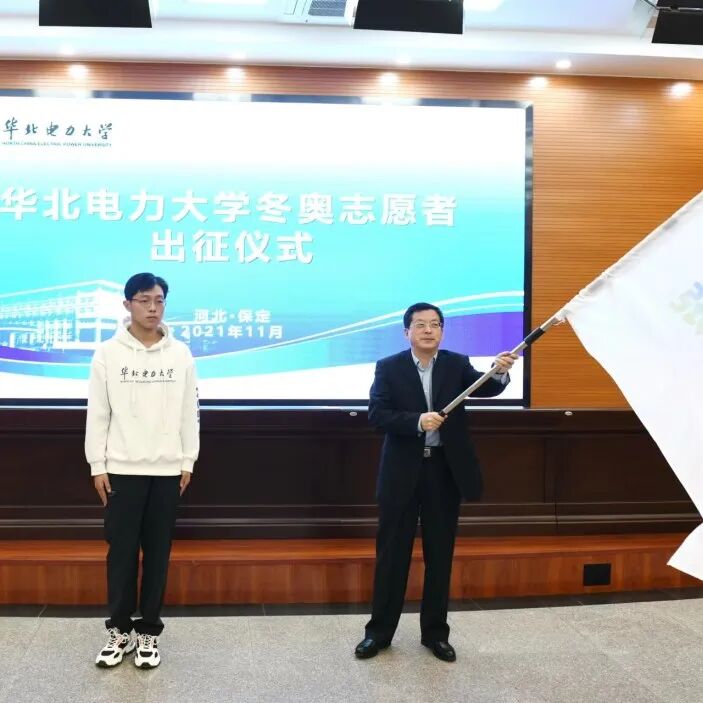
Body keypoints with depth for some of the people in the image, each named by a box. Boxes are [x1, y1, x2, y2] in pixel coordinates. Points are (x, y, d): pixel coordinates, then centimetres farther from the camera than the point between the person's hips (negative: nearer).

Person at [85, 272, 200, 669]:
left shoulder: (180, 354, 2)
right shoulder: (108, 353, -1)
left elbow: (189, 412, 5)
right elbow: (98, 413, 0)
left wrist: (188, 461, 2)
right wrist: (97, 465, -3)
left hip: (166, 470, 1)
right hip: (122, 468, -1)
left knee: (158, 553, 7)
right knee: (121, 551, 5)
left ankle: (149, 632, 18)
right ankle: (120, 630, 20)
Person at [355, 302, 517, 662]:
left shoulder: (457, 363, 3)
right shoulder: (388, 367, -2)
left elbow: (482, 388, -15)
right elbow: (376, 415, -12)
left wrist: (499, 373, -37)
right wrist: (417, 421, -26)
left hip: (445, 470, 1)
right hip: (402, 472, -1)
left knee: (440, 555, 10)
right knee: (392, 553, 7)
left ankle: (435, 632, 24)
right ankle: (379, 631, 21)